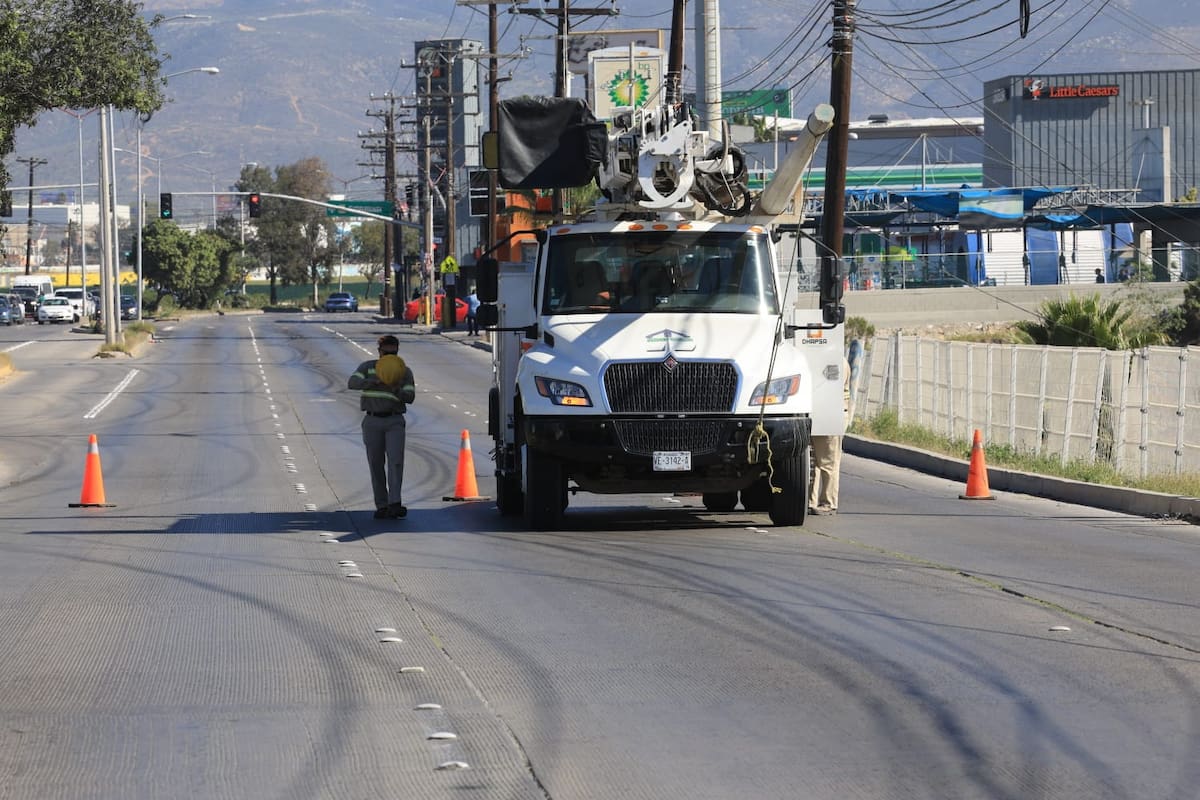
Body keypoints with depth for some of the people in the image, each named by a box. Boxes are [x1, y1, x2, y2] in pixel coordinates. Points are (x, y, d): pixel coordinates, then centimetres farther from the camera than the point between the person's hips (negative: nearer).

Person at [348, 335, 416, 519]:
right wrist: (374, 381, -25)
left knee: (395, 461, -15)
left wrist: (396, 390, -24)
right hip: (372, 421, 1)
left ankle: (395, 504, -23)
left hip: (394, 422, -1)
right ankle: (381, 506, 8)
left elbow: (410, 397, -4)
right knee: (376, 465, 2)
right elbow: (352, 383, -11)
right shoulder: (367, 367, 5)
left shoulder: (404, 372, 5)